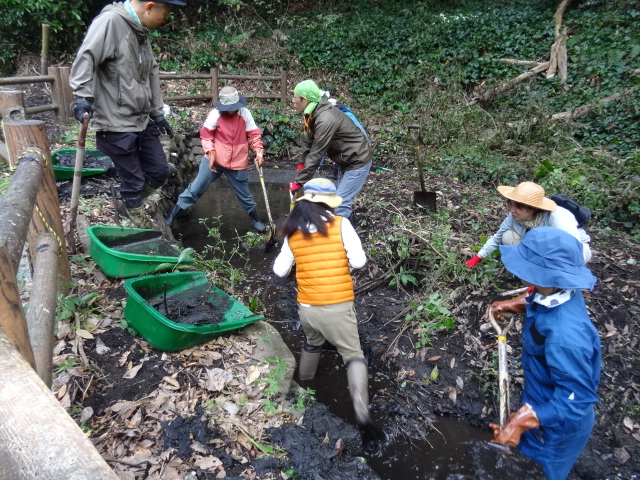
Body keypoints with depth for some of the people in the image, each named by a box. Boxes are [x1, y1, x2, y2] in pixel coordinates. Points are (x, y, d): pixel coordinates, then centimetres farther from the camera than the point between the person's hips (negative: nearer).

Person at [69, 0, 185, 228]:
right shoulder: (111, 21, -13)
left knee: (160, 171, 13)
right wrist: (83, 95, -35)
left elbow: (152, 74, 20)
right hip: (117, 124, -8)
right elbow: (86, 57, -22)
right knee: (134, 180, 2)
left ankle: (130, 200, 37)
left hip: (143, 120, 9)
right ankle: (138, 221, 23)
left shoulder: (141, 32, 14)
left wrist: (157, 113, 23)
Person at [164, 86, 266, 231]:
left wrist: (259, 152, -14)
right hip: (215, 160, -1)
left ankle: (255, 220, 36)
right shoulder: (215, 114, -10)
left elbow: (254, 134, 0)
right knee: (195, 189, 4)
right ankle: (172, 216, 16)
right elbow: (206, 134, -3)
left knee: (244, 195, 14)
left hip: (238, 163, 1)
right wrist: (211, 153, -16)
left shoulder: (245, 113, -6)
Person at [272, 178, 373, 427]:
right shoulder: (341, 224, -8)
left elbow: (279, 270, 8)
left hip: (307, 308, 4)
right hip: (338, 307, -4)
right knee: (353, 355, 9)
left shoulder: (293, 232, 1)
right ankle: (361, 406, -8)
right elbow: (359, 261, -10)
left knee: (312, 343, 31)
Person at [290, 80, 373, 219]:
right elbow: (309, 141, 11)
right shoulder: (314, 114, -2)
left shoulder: (326, 119, -31)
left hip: (358, 161, -10)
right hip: (345, 160, 10)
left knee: (341, 202, -11)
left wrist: (299, 181, -26)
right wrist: (302, 162, 10)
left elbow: (316, 154, -31)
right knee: (341, 198, 17)